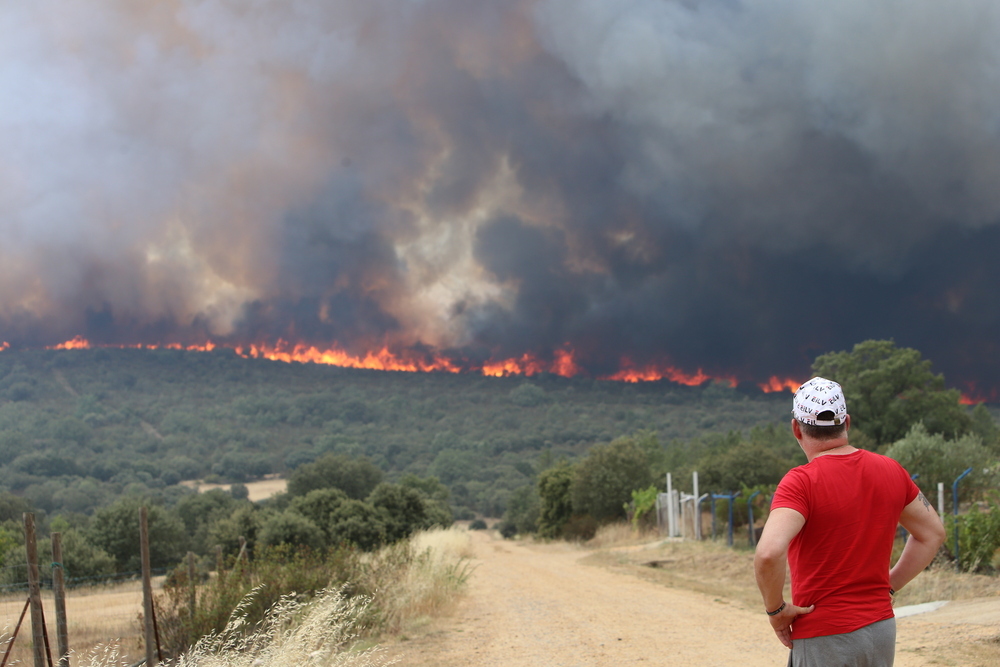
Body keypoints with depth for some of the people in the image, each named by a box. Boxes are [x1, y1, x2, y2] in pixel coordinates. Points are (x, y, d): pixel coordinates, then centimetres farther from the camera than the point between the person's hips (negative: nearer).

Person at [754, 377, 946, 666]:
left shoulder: (802, 482, -16)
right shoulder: (891, 471, 4)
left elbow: (769, 553, -30)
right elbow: (932, 534, 17)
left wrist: (776, 609, -14)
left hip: (824, 640, -6)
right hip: (882, 630, 6)